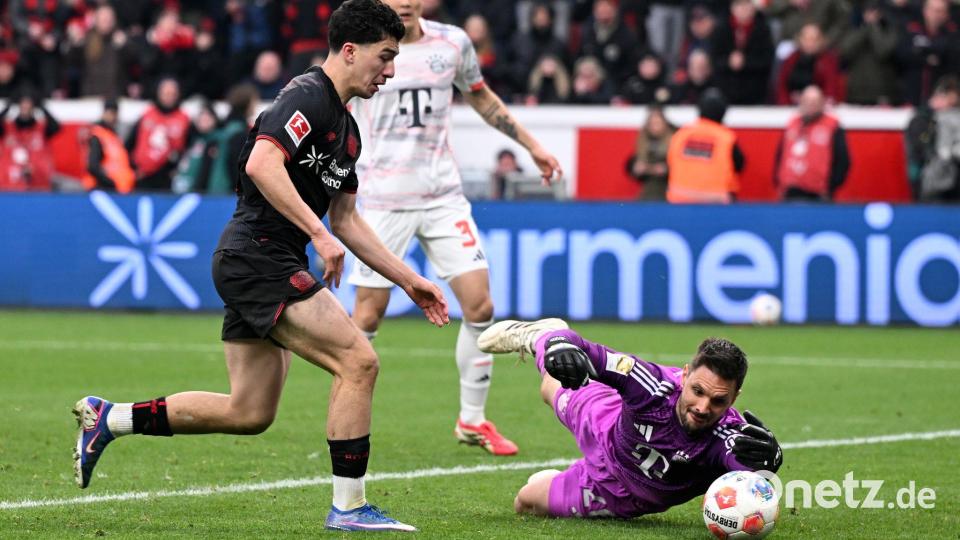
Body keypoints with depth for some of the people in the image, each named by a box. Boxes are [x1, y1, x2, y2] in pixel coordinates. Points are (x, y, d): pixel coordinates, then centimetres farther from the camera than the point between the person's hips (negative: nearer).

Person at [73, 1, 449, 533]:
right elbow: (262, 164, -27)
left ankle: (109, 417, 22)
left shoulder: (346, 129, 19)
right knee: (358, 361, -15)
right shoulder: (308, 96, -12)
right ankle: (348, 507, -10)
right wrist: (319, 233, -30)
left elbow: (347, 219, 26)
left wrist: (410, 281, 22)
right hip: (258, 256, -10)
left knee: (249, 414, 11)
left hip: (264, 268, 10)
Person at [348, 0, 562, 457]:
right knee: (368, 315, -3)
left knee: (479, 305, -4)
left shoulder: (452, 43, 4)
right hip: (384, 199, -3)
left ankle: (472, 420, 11)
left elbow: (480, 97, 21)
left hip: (443, 196, 3)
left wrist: (531, 146, 23)